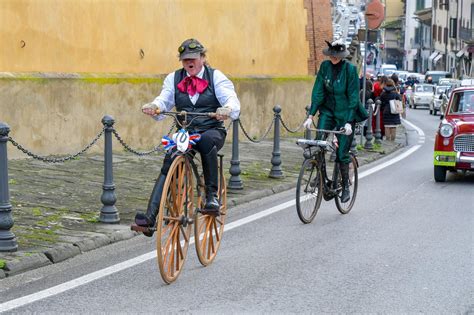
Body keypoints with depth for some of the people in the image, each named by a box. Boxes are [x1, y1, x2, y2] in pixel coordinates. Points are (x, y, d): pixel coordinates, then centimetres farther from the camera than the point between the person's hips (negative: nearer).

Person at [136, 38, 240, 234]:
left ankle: (212, 195, -31)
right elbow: (164, 100, -4)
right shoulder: (174, 79, 11)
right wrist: (153, 107, -30)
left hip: (212, 131, -2)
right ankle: (151, 216, -30)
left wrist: (227, 109, -38)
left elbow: (232, 100, -12)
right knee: (168, 165, -23)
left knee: (206, 140, -39)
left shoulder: (216, 77, 3)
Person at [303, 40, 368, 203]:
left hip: (345, 113, -3)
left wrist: (349, 121, -21)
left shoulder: (350, 69, -14)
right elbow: (317, 92, -3)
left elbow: (353, 97, -14)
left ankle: (345, 187, 14)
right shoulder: (325, 66, -3)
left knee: (342, 153, -2)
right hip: (328, 110, 3)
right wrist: (311, 115, -10)